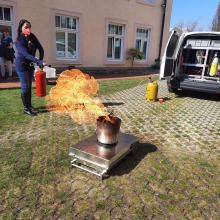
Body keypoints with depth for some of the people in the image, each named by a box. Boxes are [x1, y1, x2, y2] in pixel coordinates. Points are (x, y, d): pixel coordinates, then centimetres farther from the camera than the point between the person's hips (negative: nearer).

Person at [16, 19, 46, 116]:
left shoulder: (32, 37, -2)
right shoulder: (19, 41, -19)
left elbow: (41, 49, 2)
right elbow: (26, 55, -30)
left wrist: (40, 61, -8)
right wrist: (39, 62, -38)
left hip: (30, 65, 6)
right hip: (22, 65, -6)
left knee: (29, 86, 12)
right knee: (25, 87, -4)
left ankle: (29, 105, 24)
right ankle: (26, 108, 5)